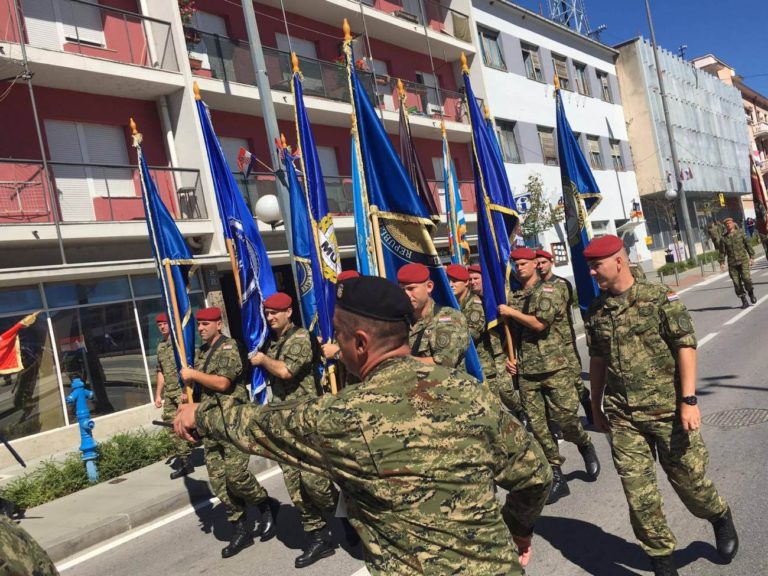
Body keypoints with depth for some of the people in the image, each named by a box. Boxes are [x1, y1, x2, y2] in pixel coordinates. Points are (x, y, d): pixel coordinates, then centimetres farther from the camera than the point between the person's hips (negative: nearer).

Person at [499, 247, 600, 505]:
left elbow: (539, 323, -16)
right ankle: (556, 477, 14)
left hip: (555, 367, -4)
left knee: (564, 417, -5)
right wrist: (509, 356, 8)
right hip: (525, 370, 5)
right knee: (537, 426, 3)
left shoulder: (548, 291, -2)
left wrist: (511, 312, -7)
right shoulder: (513, 297, 13)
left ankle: (585, 445, 29)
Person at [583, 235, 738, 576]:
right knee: (637, 492, 3)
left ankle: (720, 518, 42)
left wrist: (688, 400, -16)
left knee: (688, 477, 9)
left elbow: (685, 347, -10)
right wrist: (596, 408, 18)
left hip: (667, 409, -3)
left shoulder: (659, 298, -7)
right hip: (622, 417, 3)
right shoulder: (596, 311, 6)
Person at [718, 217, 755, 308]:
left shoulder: (740, 233, 5)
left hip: (743, 260, -1)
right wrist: (722, 262, -2)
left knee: (746, 278, -15)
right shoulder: (724, 238, 6)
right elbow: (722, 251, 7)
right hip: (732, 263, 1)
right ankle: (744, 301, 6)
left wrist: (752, 257, 2)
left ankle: (751, 294, 12)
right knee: (736, 282, -3)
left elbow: (748, 245, 7)